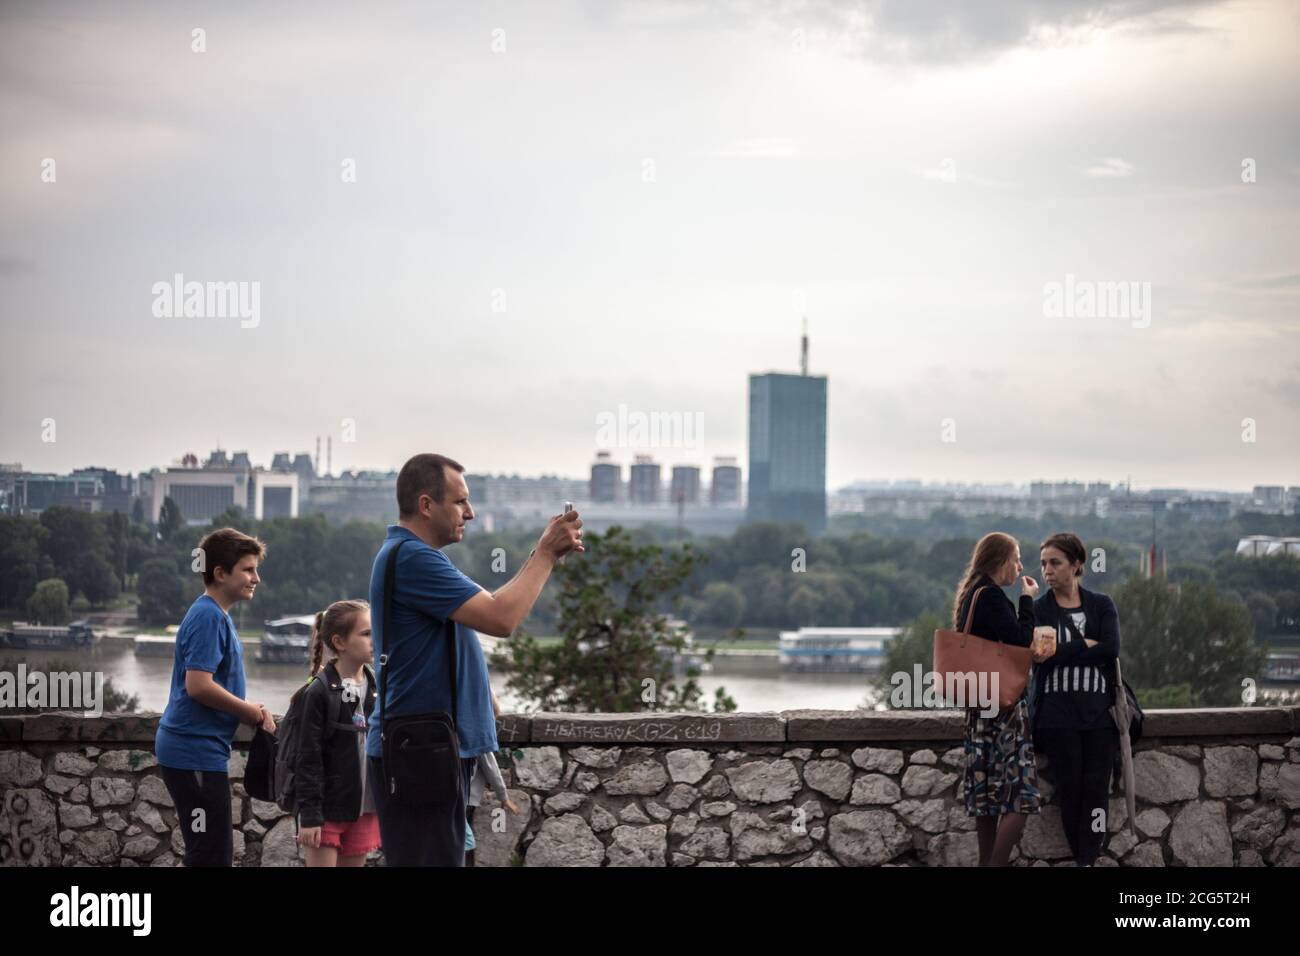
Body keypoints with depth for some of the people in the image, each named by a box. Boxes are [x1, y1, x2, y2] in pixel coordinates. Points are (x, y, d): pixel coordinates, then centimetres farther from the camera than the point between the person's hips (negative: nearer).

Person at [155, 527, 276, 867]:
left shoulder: (218, 616, 16)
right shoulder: (207, 617, -15)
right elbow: (198, 685, -23)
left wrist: (250, 711, 5)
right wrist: (253, 713, -11)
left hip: (198, 751, 10)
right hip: (195, 752, -10)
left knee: (213, 854, 16)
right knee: (212, 856, -8)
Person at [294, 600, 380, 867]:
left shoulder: (377, 687, 7)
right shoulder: (320, 691, -10)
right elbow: (309, 759, -12)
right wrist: (309, 815, -15)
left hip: (364, 808, 5)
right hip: (328, 808, -5)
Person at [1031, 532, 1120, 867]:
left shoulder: (1102, 606, 7)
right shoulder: (1038, 609, 5)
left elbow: (1112, 649, -8)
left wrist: (1066, 651, -10)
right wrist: (1087, 645, -8)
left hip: (1098, 712, 0)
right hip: (1057, 713, 0)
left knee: (1096, 789, -5)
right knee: (1069, 789, -1)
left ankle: (1088, 859, -6)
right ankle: (1085, 859, 6)